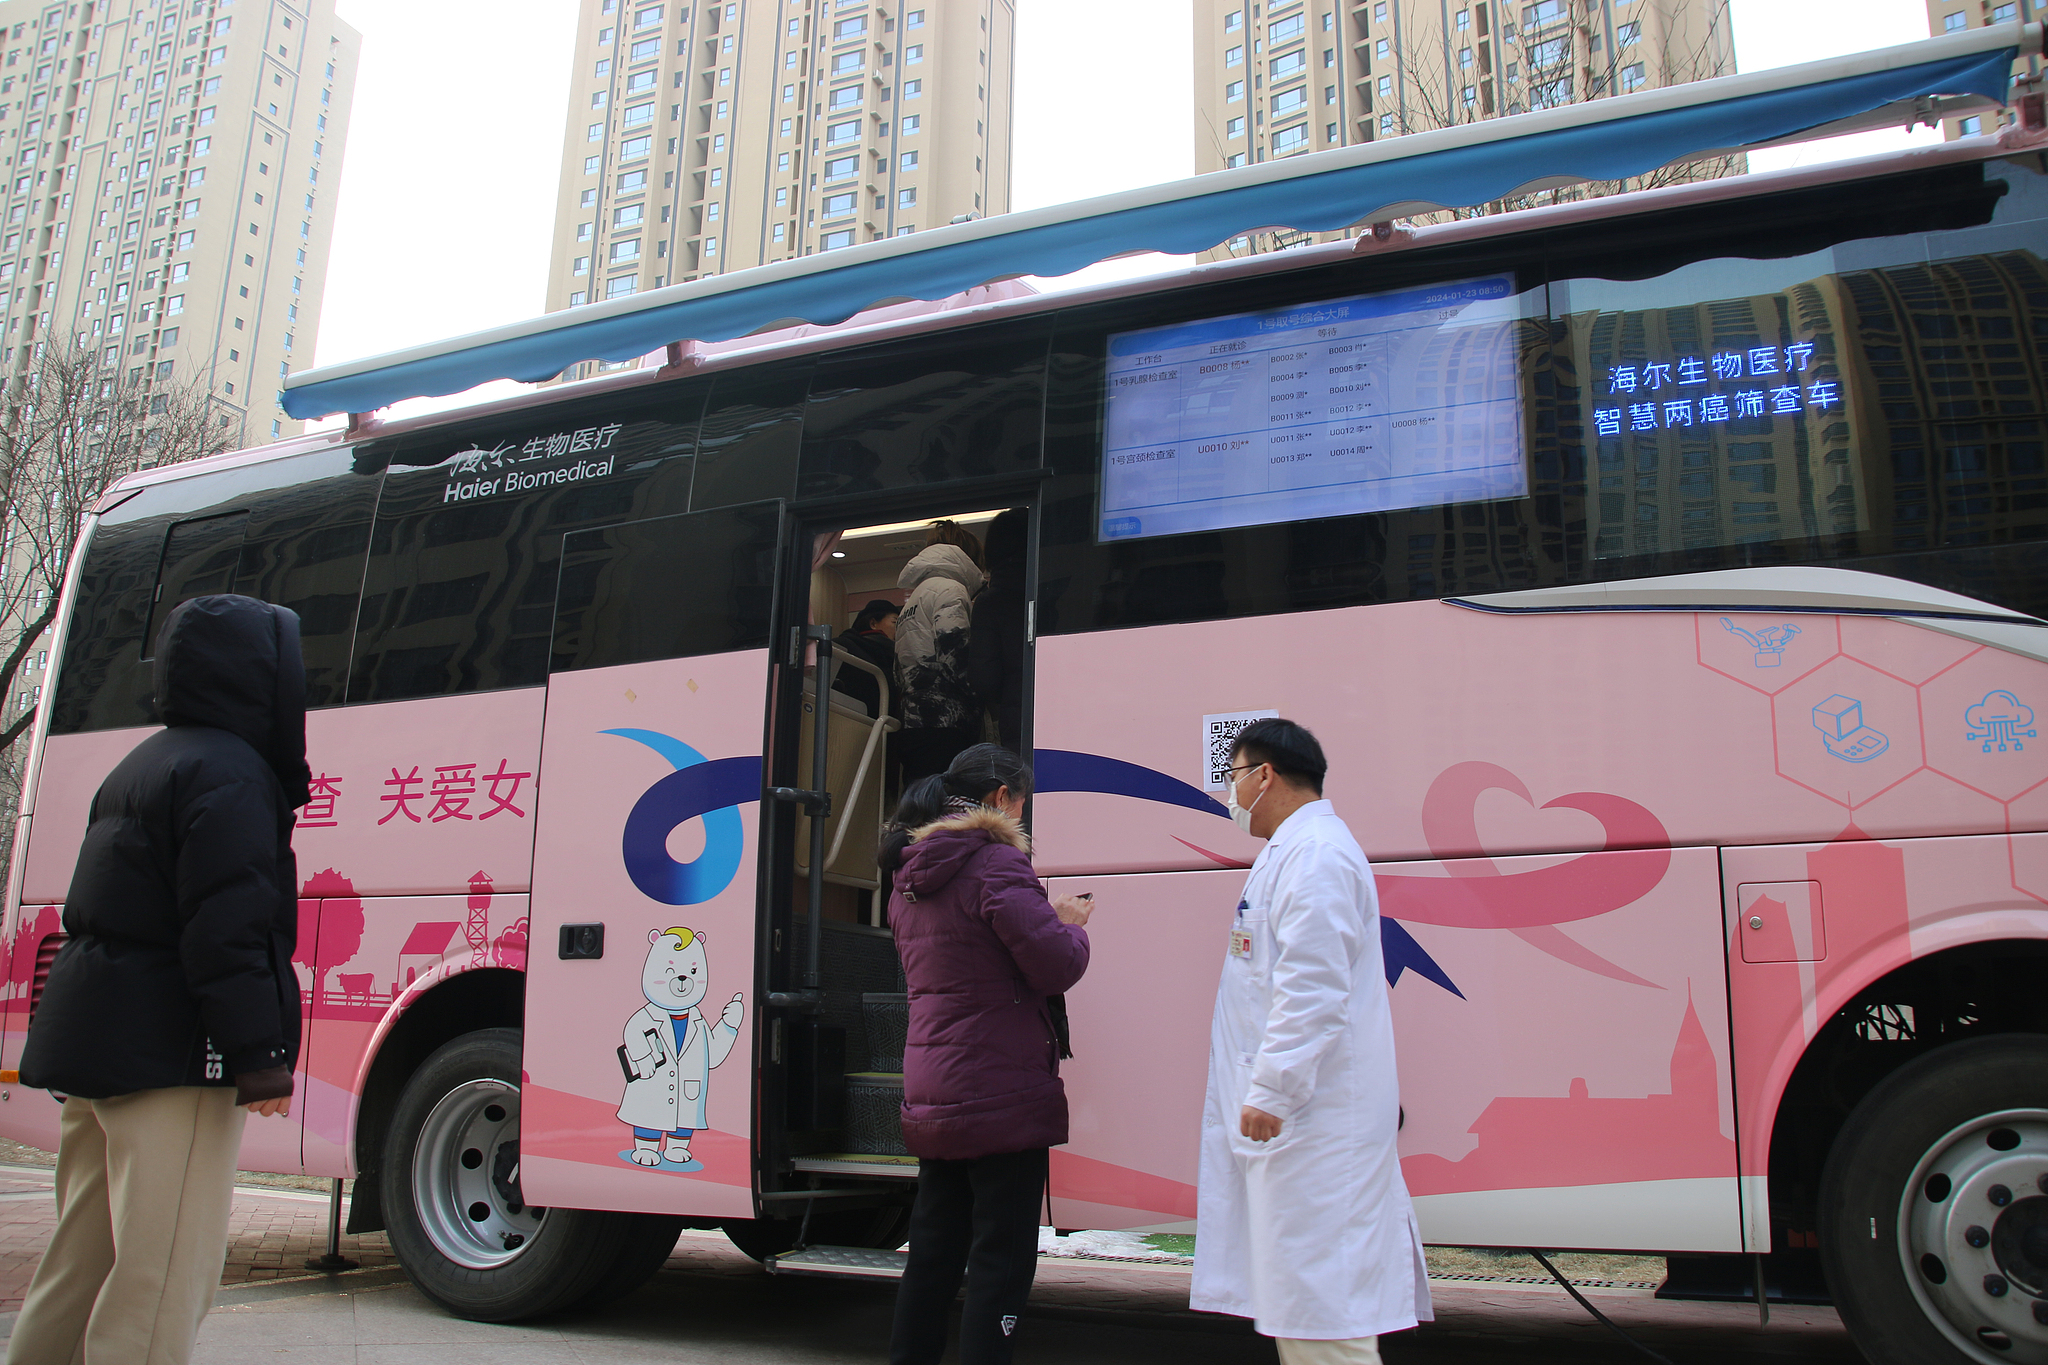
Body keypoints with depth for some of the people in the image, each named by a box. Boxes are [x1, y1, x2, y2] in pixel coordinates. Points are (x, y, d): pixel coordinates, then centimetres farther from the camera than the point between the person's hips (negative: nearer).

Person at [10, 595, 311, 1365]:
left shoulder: (142, 766, 20)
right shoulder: (227, 772, -12)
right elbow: (227, 929, -21)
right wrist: (260, 1054, -20)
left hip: (92, 1043, 10)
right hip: (171, 1055, -10)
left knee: (82, 1262, 18)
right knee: (166, 1274, -8)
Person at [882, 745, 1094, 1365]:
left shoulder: (911, 875, 12)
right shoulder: (995, 863, -15)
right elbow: (1056, 966, -18)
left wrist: (1046, 916, 20)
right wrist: (1071, 923, 3)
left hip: (930, 1098, 8)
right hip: (1001, 1093, -8)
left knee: (934, 1250, 18)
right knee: (1002, 1257, 0)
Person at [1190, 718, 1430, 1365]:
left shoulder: (1314, 852, -15)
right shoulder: (1291, 850, 19)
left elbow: (1313, 989, -24)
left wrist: (1271, 1092, -23)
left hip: (1314, 1114, -11)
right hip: (1293, 1113, 11)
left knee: (1323, 1307, -7)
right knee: (1297, 1297, 16)